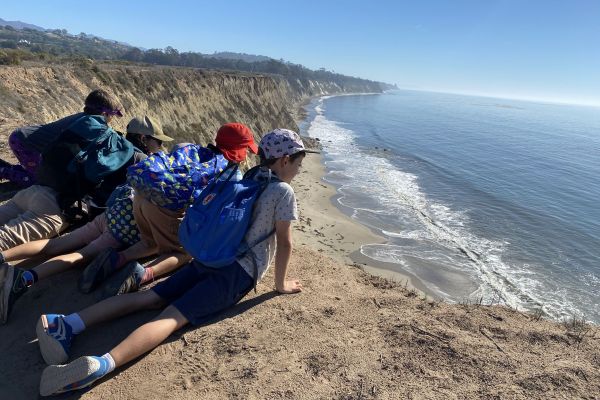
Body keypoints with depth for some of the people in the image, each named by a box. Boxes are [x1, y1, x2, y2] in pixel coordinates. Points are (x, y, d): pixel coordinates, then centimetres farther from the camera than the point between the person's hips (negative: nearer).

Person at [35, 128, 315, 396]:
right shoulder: (284, 192, -1)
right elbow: (284, 243, -2)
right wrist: (280, 284, 9)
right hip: (238, 273, -6)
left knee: (147, 298, 0)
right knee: (171, 317, -18)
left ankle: (68, 324, -15)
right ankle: (102, 364, -37)